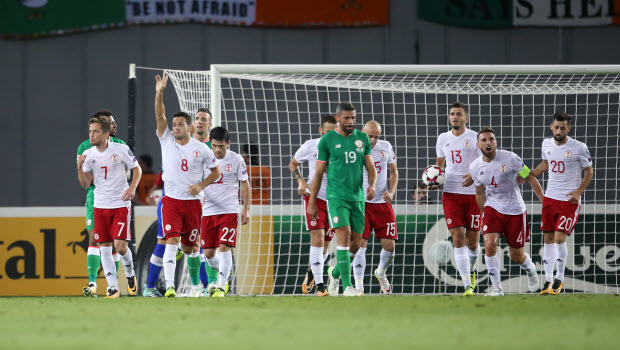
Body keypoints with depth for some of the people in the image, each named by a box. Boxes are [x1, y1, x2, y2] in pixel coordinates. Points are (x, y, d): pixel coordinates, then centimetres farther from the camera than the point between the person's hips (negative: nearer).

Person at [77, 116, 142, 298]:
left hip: (121, 204, -3)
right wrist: (80, 167, -13)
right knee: (105, 248, -1)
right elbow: (85, 184, 4)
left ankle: (130, 274, 18)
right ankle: (113, 288, 5)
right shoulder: (88, 154, 2)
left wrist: (132, 188, -11)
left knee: (120, 245, -11)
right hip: (100, 206, 3)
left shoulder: (121, 149, -7)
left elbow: (137, 169, 5)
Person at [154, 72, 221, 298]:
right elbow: (159, 116, -9)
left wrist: (201, 185, -8)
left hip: (192, 201, 1)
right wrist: (159, 92, -22)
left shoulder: (201, 149, 0)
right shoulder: (167, 141, 1)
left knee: (189, 247, 8)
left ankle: (195, 284, 29)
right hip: (171, 200, 0)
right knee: (172, 241, -18)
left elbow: (216, 171, 9)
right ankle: (169, 286, -25)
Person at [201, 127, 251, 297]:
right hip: (208, 211, 3)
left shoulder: (236, 160, -3)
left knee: (224, 248, -14)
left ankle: (221, 287, -9)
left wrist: (246, 209, 2)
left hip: (229, 211, -3)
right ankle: (222, 275, 32)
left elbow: (245, 184, 5)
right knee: (208, 253, 3)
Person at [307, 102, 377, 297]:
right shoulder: (327, 140, 0)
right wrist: (312, 202, 4)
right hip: (337, 196, -4)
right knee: (344, 236, -17)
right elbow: (319, 172, 4)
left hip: (358, 198, 4)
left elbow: (371, 167, 11)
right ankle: (347, 285, -18)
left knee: (355, 245, 6)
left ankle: (335, 272, 32)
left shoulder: (362, 138, 9)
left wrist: (372, 185, -11)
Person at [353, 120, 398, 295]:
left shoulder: (386, 147, 5)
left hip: (383, 203, 3)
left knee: (389, 245, 1)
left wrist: (391, 191, 0)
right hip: (361, 202, -3)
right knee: (360, 244, -13)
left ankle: (381, 273, 31)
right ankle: (358, 286, -11)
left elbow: (394, 172, 16)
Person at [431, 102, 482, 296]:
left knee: (472, 241, 4)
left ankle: (471, 269, 37)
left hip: (473, 193, -2)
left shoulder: (475, 138, -2)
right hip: (451, 194, 2)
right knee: (458, 238, -11)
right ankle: (467, 285, -14)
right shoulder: (443, 139, 11)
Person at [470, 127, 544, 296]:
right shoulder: (475, 167, -3)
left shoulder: (510, 158, -15)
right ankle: (496, 287, -9)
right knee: (489, 244, -21)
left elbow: (530, 178, -6)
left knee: (516, 256, 7)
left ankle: (531, 270, 43)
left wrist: (545, 202, -8)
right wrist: (483, 216, 19)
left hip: (515, 211, -2)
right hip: (492, 209, 2)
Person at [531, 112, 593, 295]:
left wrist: (578, 191, -11)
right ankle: (548, 281, 12)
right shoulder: (547, 144, 4)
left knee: (559, 237, -14)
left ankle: (559, 279, 2)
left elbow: (589, 171, -1)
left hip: (570, 200, -5)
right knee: (548, 238, 5)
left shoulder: (579, 148, -12)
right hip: (550, 197, 5)